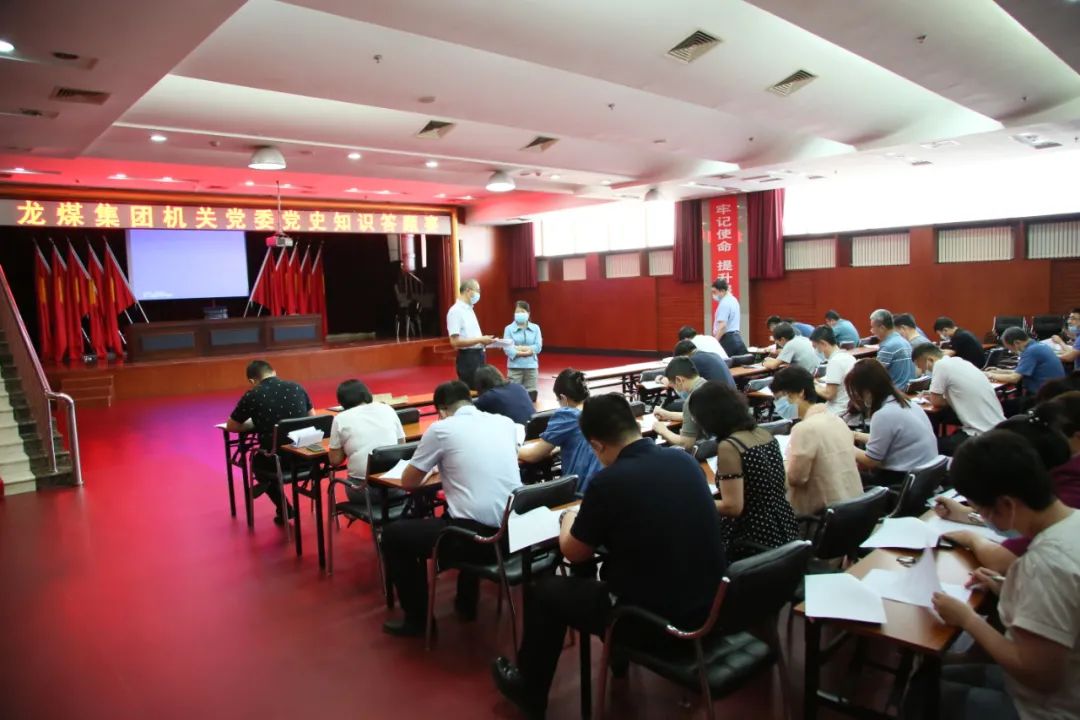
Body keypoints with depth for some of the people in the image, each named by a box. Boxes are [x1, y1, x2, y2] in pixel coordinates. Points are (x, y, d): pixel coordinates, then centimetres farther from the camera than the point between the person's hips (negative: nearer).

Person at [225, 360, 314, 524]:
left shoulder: (252, 396, -6)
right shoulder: (297, 388, 3)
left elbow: (230, 426, 7)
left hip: (276, 460, -4)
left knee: (256, 461, 32)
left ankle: (284, 509, 30)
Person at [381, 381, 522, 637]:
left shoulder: (441, 429, -3)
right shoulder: (505, 422, 11)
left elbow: (408, 482, 8)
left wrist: (436, 469, 29)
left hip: (475, 536, -6)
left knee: (393, 534, 17)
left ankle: (417, 619, 24)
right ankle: (466, 603, 44)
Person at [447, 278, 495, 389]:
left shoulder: (469, 309, 15)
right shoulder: (456, 311, -15)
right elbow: (455, 342, -21)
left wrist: (483, 341, 5)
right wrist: (480, 340, -18)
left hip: (478, 356, 9)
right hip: (467, 358, -9)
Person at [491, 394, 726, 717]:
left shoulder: (608, 481, -20)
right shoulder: (684, 460, -2)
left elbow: (573, 553, -4)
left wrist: (569, 519, 17)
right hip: (709, 603, 7)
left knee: (545, 590, 15)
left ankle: (529, 691, 35)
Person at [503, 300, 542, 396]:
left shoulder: (535, 328, 4)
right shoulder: (509, 328, -2)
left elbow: (538, 347, -5)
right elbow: (507, 348, -11)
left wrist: (518, 348, -12)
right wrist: (528, 350, -15)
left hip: (531, 366, 2)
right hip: (515, 366, -2)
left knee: (531, 394, 6)